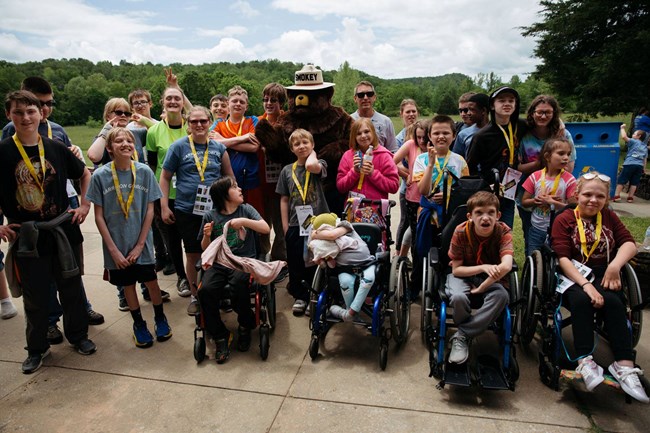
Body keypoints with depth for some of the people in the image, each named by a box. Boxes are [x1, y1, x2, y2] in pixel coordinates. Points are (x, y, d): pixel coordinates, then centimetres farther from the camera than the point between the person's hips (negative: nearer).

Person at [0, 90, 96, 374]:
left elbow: (85, 174, 13)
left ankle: (78, 335, 33)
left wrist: (84, 204, 5)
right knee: (35, 295, 11)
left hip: (63, 231, 2)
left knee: (71, 287, 13)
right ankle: (37, 347, 31)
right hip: (26, 236, -1)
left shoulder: (56, 148, -1)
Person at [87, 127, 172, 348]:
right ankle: (139, 323, 33)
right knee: (127, 284, 13)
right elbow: (99, 216, -5)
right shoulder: (100, 176, -9)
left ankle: (160, 318, 33)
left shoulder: (144, 172, -8)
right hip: (116, 244, 0)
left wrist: (140, 244, -8)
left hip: (142, 242, 0)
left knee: (151, 281, 8)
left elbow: (150, 210, -5)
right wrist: (113, 249, -8)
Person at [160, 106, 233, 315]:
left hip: (215, 210, 2)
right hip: (187, 211, -2)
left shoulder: (219, 148, 5)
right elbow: (165, 177, 1)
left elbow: (229, 176, 12)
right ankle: (195, 296, 26)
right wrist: (164, 207, -5)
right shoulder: (178, 147, -3)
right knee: (193, 255, 8)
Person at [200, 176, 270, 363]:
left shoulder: (246, 209, 9)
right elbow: (206, 249, 14)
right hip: (219, 263, 2)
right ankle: (220, 336, -5)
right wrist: (207, 236, -8)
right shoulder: (210, 216, 9)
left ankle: (245, 326, -2)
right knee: (205, 290, -27)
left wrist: (244, 221, -15)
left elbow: (266, 229, -3)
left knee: (239, 283, -33)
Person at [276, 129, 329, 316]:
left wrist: (312, 153, -6)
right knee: (295, 263, 9)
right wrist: (285, 226, 4)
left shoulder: (319, 164, 0)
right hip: (295, 224, 3)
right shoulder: (287, 170, 7)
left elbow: (311, 166, -28)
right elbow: (284, 199, 9)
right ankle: (300, 296, 26)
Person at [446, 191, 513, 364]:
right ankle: (467, 333, -2)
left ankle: (462, 336, -18)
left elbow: (506, 265, -33)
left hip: (491, 279, 1)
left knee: (502, 296, -33)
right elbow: (456, 269, -14)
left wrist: (481, 288, -28)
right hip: (463, 275, -1)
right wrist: (483, 267, -28)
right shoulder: (461, 232, -19)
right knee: (458, 297, -35)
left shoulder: (503, 231, -18)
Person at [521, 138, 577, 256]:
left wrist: (552, 202, -21)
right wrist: (537, 200, -18)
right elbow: (524, 202, -1)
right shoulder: (535, 177, -6)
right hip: (536, 229, 2)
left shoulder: (569, 180, -11)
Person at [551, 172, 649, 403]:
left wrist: (615, 265, -18)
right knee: (581, 299, -34)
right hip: (573, 277, -3)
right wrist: (585, 284, -23)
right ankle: (585, 361, -33)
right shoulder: (564, 219, 1)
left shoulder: (609, 217, 15)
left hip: (603, 276, 3)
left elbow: (629, 243, 3)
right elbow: (563, 258, -10)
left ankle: (624, 366, -26)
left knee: (613, 302, -28)